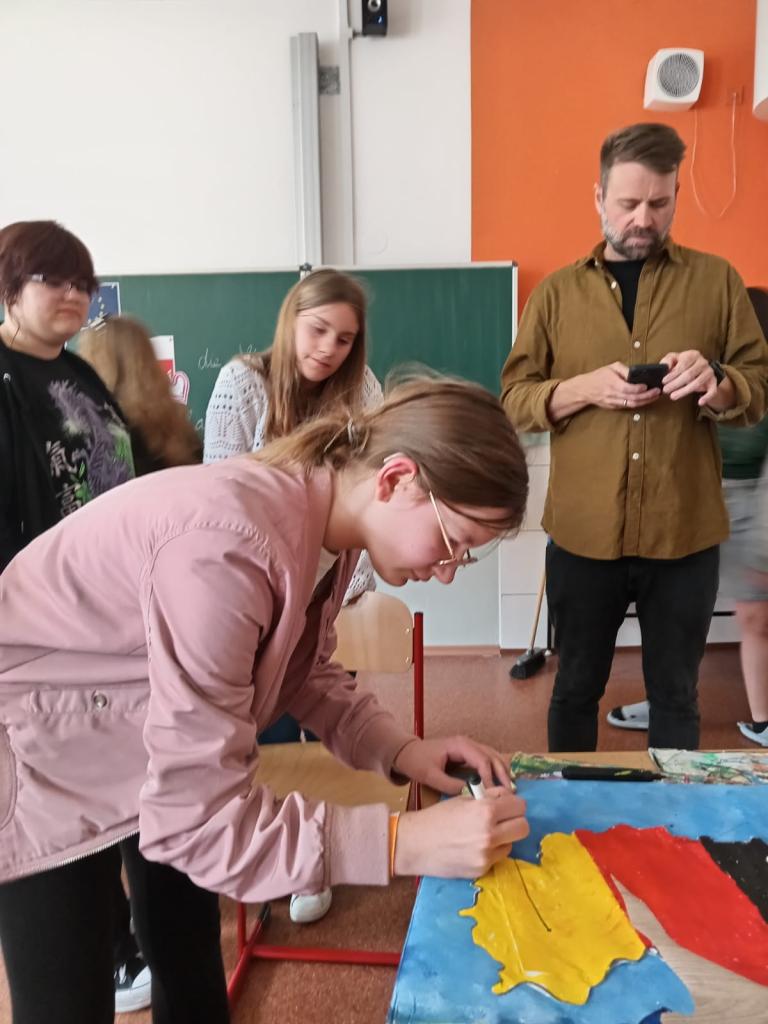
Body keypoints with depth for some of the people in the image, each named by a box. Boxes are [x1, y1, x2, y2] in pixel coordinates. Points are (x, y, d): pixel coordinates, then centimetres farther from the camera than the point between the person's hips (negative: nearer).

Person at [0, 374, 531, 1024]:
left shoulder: (326, 521, -13)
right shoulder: (227, 544, -40)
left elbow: (305, 669, 2)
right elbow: (196, 816, -36)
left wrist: (397, 749, -12)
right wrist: (404, 842, -37)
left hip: (158, 753, 8)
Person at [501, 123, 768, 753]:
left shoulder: (716, 281, 4)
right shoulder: (557, 292, 5)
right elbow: (514, 399, 1)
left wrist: (716, 386, -18)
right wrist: (585, 388, -16)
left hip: (685, 534, 0)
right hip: (583, 534, 0)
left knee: (676, 694, 15)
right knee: (577, 687, 16)